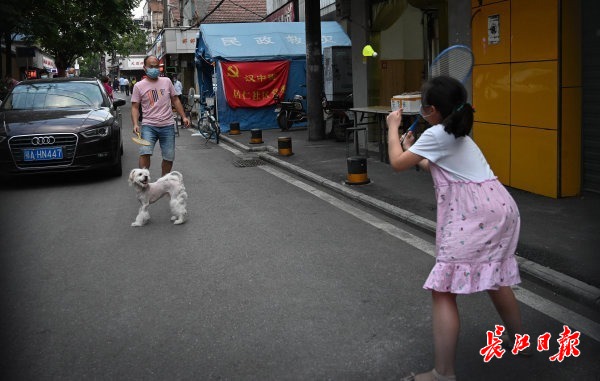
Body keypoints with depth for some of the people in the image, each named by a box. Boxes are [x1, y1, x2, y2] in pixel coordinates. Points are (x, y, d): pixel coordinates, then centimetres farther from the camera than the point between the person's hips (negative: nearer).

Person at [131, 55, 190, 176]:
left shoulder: (167, 81, 10)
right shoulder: (139, 86, 4)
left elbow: (175, 100, 16)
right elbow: (135, 107, 2)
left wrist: (183, 117, 8)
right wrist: (135, 124, -13)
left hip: (167, 126, 2)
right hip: (148, 126, -2)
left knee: (169, 157, 5)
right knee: (145, 152, -21)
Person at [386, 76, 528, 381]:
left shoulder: (437, 134, -7)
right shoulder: (456, 133, 22)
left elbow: (397, 163, -4)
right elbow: (435, 166, 36)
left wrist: (393, 127, 9)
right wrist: (412, 150, 41)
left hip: (476, 215, -10)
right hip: (498, 208, 10)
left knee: (443, 289, -9)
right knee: (492, 277, 29)